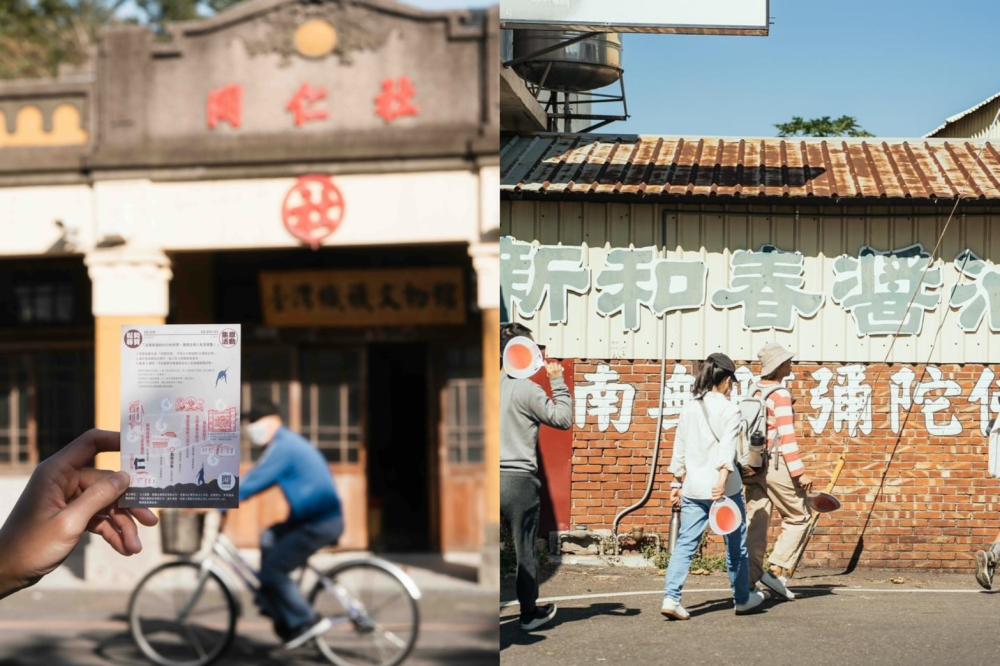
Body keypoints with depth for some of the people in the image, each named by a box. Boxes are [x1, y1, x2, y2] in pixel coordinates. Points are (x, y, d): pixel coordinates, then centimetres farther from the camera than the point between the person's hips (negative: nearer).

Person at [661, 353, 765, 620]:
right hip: (724, 487, -4)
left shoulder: (689, 408, 10)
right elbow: (727, 447, -18)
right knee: (736, 544, 12)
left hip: (692, 487, 5)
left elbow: (679, 449, 15)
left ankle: (671, 597, -13)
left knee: (686, 543, 2)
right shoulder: (729, 410, -6)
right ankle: (742, 598, 25)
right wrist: (722, 480, -26)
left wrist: (677, 482, 23)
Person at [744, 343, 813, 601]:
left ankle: (748, 581, 4)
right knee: (798, 518, 5)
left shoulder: (754, 393, 14)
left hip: (753, 466, 8)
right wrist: (799, 472, -16)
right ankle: (776, 571, -2)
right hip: (776, 464, -8)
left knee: (756, 523, 7)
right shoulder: (780, 395, -11)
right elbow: (786, 435, -16)